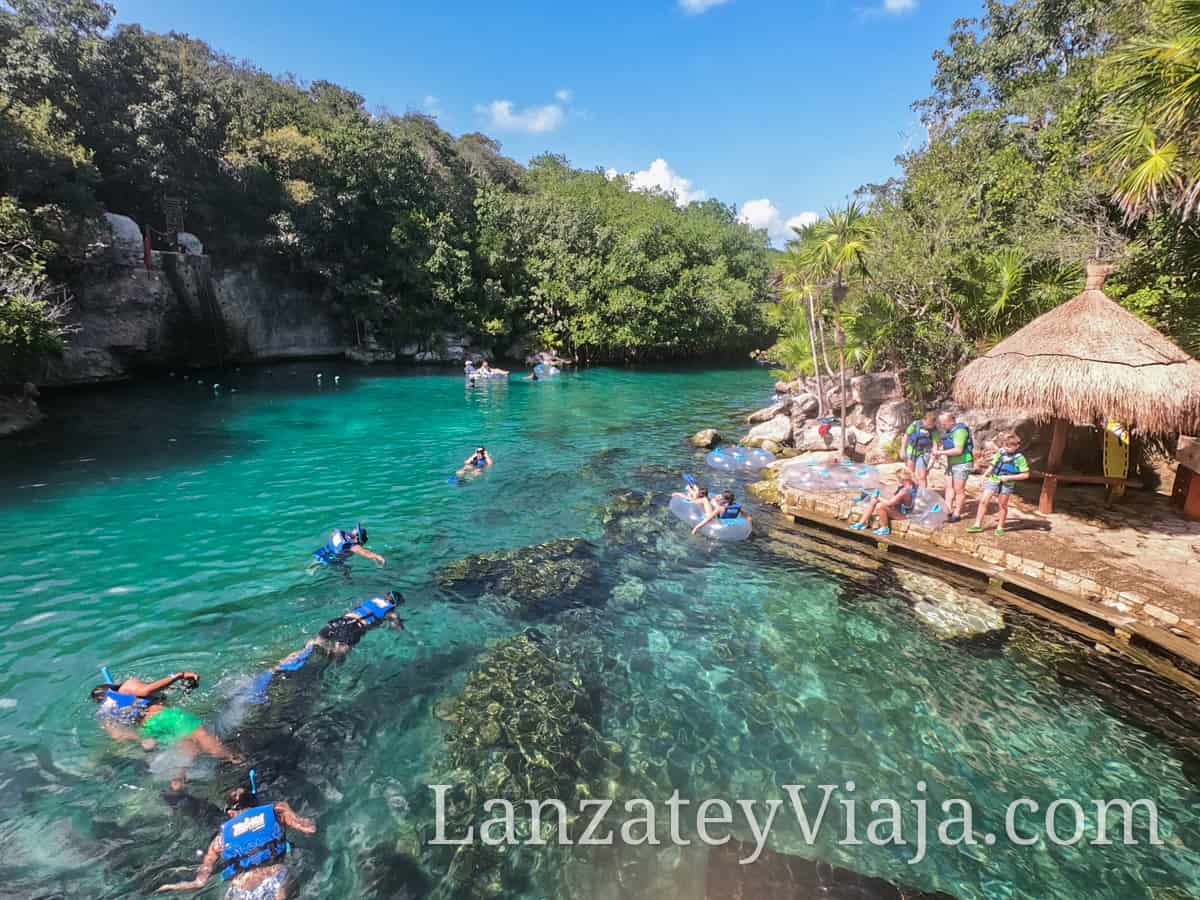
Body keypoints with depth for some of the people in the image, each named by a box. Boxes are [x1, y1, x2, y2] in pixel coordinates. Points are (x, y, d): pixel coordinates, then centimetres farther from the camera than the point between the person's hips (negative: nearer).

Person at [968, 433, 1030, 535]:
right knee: (983, 501, -3)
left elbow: (1025, 475, -9)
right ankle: (978, 525, 3)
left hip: (1007, 484, -3)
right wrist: (986, 473, 6)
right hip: (993, 479, 3)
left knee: (1002, 505, 8)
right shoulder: (1001, 452, 2)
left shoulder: (1019, 458, -10)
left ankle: (1000, 527, 25)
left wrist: (1008, 477, -16)